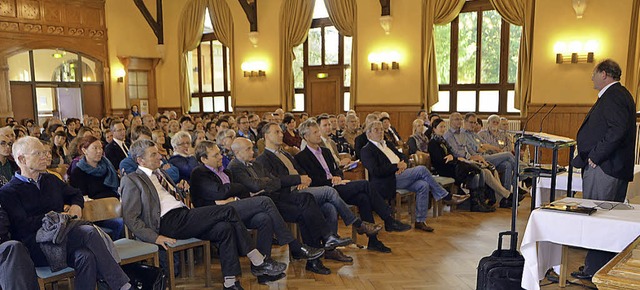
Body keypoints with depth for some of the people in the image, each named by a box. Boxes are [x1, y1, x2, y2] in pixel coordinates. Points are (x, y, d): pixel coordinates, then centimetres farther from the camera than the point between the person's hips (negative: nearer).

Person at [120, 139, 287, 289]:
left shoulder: (160, 172, 26)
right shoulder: (131, 180, 3)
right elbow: (130, 218, -5)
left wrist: (181, 189, 12)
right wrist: (155, 237, -16)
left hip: (184, 215, 8)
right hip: (168, 223, -8)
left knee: (224, 228, -20)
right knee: (227, 211, -20)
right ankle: (259, 262, -14)